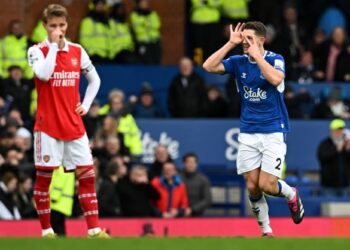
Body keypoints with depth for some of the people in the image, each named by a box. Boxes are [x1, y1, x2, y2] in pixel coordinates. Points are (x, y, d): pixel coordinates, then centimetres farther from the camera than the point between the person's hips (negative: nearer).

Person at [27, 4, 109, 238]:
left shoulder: (77, 51, 9)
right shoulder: (37, 51, -3)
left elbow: (95, 79, 21)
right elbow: (44, 74, -24)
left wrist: (86, 105, 8)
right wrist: (54, 44, -18)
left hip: (74, 125, 4)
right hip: (47, 125, -4)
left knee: (87, 174, -2)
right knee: (44, 177, -1)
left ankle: (94, 229, -1)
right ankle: (46, 230, 7)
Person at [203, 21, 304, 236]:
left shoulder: (275, 59, -8)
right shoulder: (238, 62, 2)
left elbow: (275, 79, -29)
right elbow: (209, 66, -10)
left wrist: (256, 55, -23)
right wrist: (231, 43, -12)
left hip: (273, 132, -4)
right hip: (248, 134, 4)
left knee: (267, 185, -11)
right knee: (252, 186, -1)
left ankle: (291, 195, 22)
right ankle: (266, 231, 16)